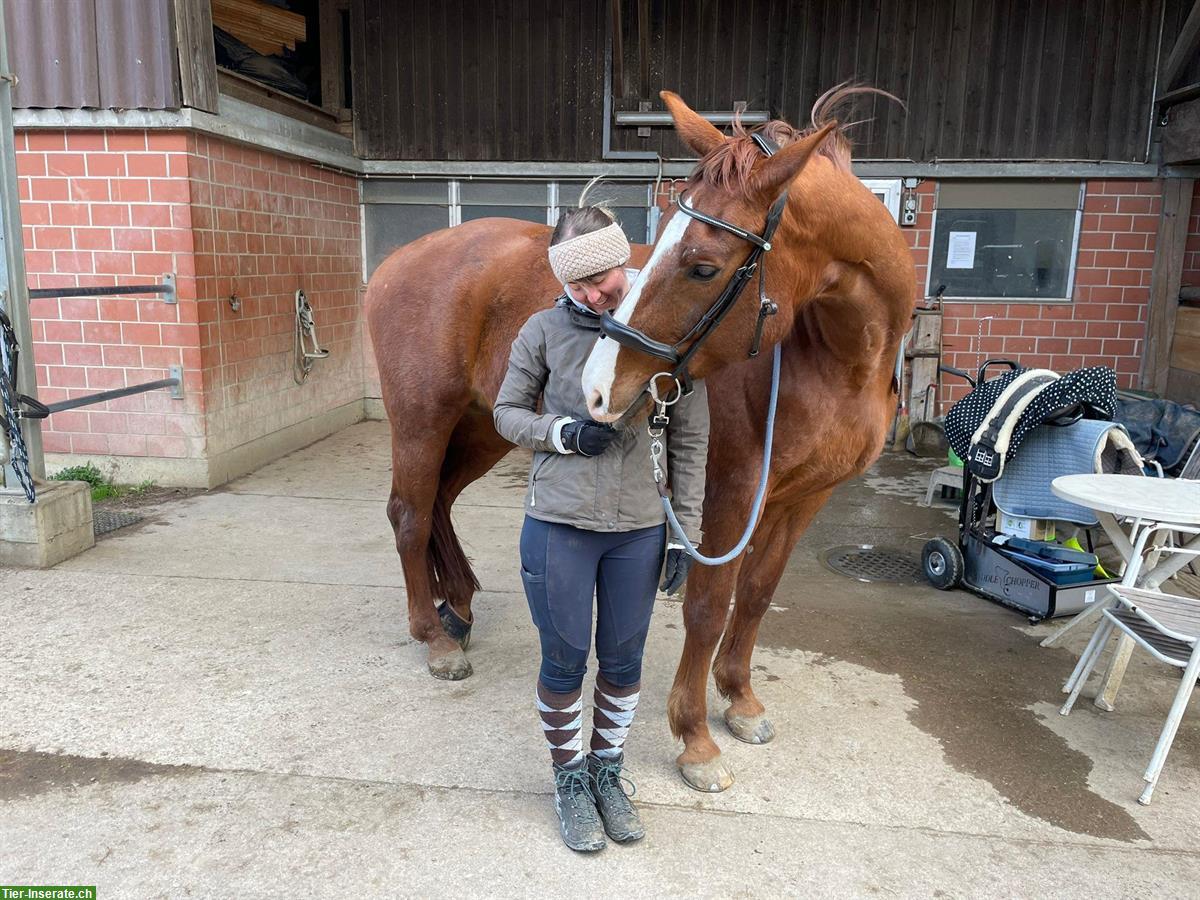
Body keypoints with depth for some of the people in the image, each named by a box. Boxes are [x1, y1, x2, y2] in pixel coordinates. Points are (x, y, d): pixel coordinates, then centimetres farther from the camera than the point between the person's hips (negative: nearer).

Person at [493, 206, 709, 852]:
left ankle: (607, 770, 41)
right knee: (565, 661, 11)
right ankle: (569, 778, 36)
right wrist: (563, 432, -16)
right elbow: (507, 414, 3)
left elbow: (690, 440, 0)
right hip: (559, 525, -1)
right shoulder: (545, 331, -7)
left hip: (640, 529, 1)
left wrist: (684, 529, 0)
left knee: (623, 661, 16)